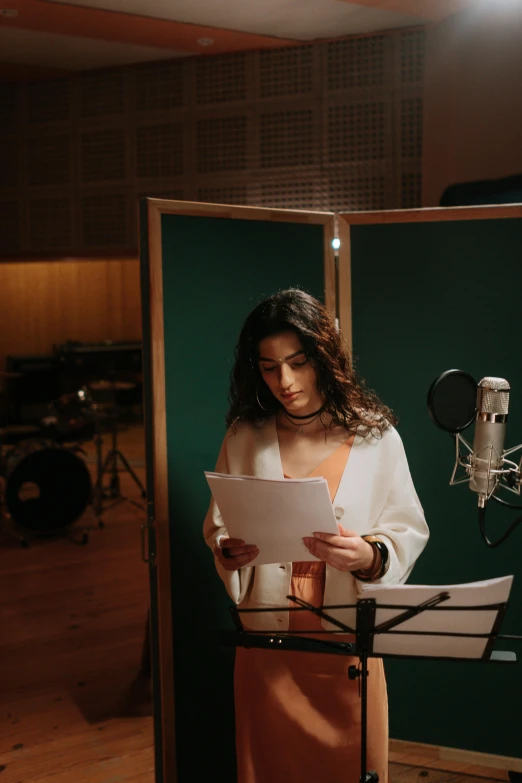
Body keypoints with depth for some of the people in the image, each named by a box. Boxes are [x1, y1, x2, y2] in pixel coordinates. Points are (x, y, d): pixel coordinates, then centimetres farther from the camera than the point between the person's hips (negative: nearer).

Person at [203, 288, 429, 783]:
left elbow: (408, 533, -4)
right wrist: (229, 551, -16)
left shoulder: (375, 436, -7)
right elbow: (217, 527, 6)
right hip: (266, 645, 1)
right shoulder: (244, 437, -3)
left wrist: (370, 557, -24)